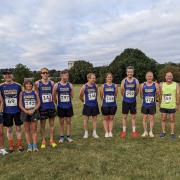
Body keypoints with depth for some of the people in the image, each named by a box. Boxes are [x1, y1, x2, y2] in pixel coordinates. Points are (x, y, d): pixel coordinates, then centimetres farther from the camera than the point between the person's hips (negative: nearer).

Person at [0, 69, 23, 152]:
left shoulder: (18, 86, 0)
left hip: (17, 110, 0)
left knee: (18, 128, 9)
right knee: (9, 129, 10)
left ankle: (19, 145, 21)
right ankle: (11, 145, 24)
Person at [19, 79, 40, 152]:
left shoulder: (35, 93, 2)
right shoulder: (22, 93, 3)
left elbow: (38, 102, 0)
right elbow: (20, 105, 0)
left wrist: (33, 110, -13)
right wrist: (26, 111, -13)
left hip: (34, 112, 0)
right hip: (25, 113, 1)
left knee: (34, 130, 4)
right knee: (27, 130, 6)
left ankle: (35, 146, 10)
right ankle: (29, 146, 15)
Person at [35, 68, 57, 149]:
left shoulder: (52, 83, 4)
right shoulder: (37, 83, -3)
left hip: (51, 106, 2)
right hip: (42, 107, -2)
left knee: (52, 124, 10)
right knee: (42, 125, 8)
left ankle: (51, 140, 24)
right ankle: (43, 141, 24)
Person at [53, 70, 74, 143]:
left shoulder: (70, 85, 0)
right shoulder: (57, 85, -4)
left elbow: (72, 96, 6)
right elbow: (54, 96, 3)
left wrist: (67, 100, 4)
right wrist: (57, 102, 7)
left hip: (69, 106, 1)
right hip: (60, 107, -1)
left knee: (68, 121, 9)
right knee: (61, 122, 9)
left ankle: (69, 136, 21)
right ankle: (61, 137, 21)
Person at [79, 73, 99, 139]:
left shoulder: (95, 86, -3)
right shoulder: (84, 87, -11)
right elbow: (80, 96, 1)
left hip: (95, 105, 3)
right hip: (87, 105, -2)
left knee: (95, 119, 10)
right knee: (86, 119, 7)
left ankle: (94, 133, 23)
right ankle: (86, 133, 21)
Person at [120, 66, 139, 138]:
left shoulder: (136, 81, -6)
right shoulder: (124, 81, -6)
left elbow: (137, 91, 3)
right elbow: (122, 91, 3)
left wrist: (133, 96, 11)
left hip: (133, 101, 0)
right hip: (125, 101, 0)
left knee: (133, 116, 9)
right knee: (124, 116, 7)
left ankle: (134, 131, 20)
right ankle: (124, 131, 18)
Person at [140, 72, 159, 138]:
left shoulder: (155, 85, -1)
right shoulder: (142, 85, 1)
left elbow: (157, 95, 4)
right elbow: (141, 95, 6)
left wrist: (157, 93, -10)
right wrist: (143, 98, -4)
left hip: (152, 105, 0)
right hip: (145, 104, 1)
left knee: (152, 118, 7)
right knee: (144, 118, 6)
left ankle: (151, 132, 22)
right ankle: (145, 132, 19)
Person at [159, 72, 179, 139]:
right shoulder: (162, 85, 4)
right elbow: (160, 95, 7)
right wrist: (159, 103, 4)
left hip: (172, 106, -2)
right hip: (163, 105, 2)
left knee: (172, 119, 5)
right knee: (163, 119, 8)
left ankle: (172, 133, 16)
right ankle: (163, 132, 22)